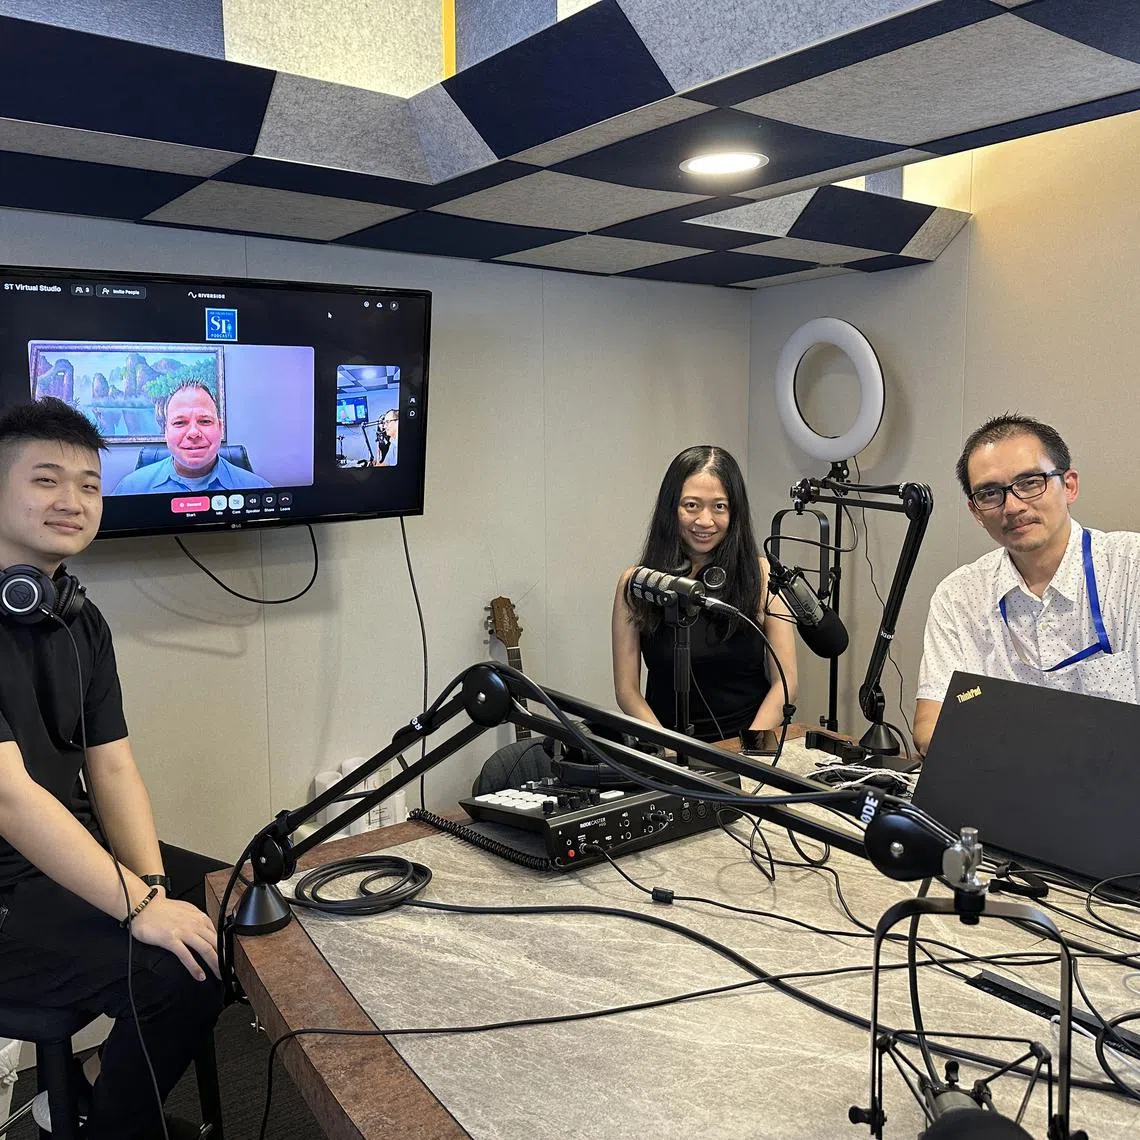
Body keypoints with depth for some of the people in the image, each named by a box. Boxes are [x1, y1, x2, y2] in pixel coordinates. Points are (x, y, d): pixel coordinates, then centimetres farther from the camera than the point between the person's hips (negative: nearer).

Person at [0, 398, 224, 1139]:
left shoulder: (81, 622, 6)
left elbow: (112, 769, 3)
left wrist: (153, 885, -12)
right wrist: (139, 907, -28)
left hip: (73, 857, 8)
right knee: (180, 976, -22)